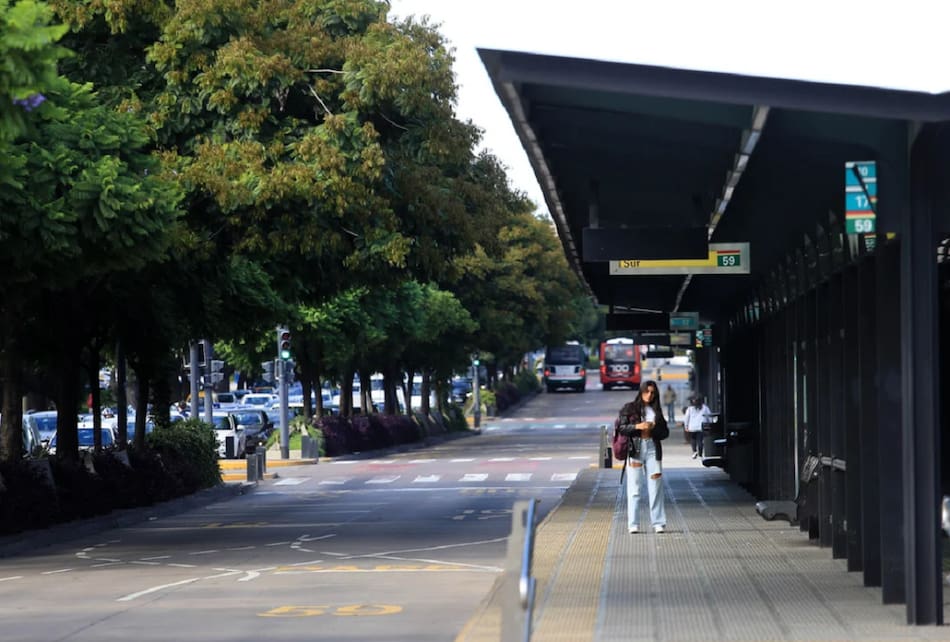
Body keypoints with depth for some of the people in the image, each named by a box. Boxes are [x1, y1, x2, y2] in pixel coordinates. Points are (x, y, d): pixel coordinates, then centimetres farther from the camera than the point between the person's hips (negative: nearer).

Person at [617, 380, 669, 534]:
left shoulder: (656, 410, 14)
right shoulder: (630, 408, 4)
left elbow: (665, 432, 11)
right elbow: (621, 427, -2)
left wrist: (654, 427, -8)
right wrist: (637, 426, -16)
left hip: (653, 448, 3)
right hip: (635, 448, -3)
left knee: (656, 486, -1)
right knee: (634, 487, -4)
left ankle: (658, 523, 2)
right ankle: (633, 524, -1)